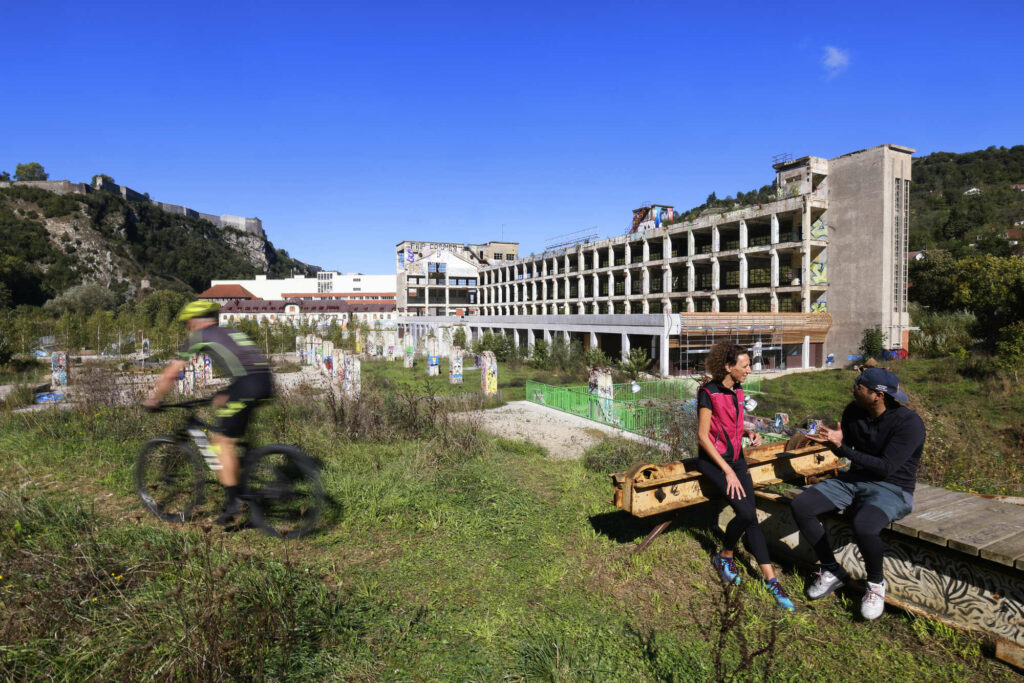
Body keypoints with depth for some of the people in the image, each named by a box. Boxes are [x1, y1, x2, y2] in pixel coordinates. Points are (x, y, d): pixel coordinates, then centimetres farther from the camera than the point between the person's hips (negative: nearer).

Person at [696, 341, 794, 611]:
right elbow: (702, 436, -16)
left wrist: (749, 433, -1)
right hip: (712, 460, -6)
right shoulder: (709, 393, -15)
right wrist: (728, 472, -18)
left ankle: (770, 580, -1)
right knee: (746, 513, -20)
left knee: (751, 516, -6)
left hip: (736, 457, 7)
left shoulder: (738, 392, 8)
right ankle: (725, 556, 6)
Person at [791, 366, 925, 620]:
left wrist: (842, 447, -23)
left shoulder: (909, 423, -17)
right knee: (800, 506, -13)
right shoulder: (854, 411, 2)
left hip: (892, 488, -6)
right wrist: (831, 441, -9)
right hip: (855, 480, 7)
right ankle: (831, 570, 6)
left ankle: (876, 583, -5)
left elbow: (886, 467, -22)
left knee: (863, 525, -38)